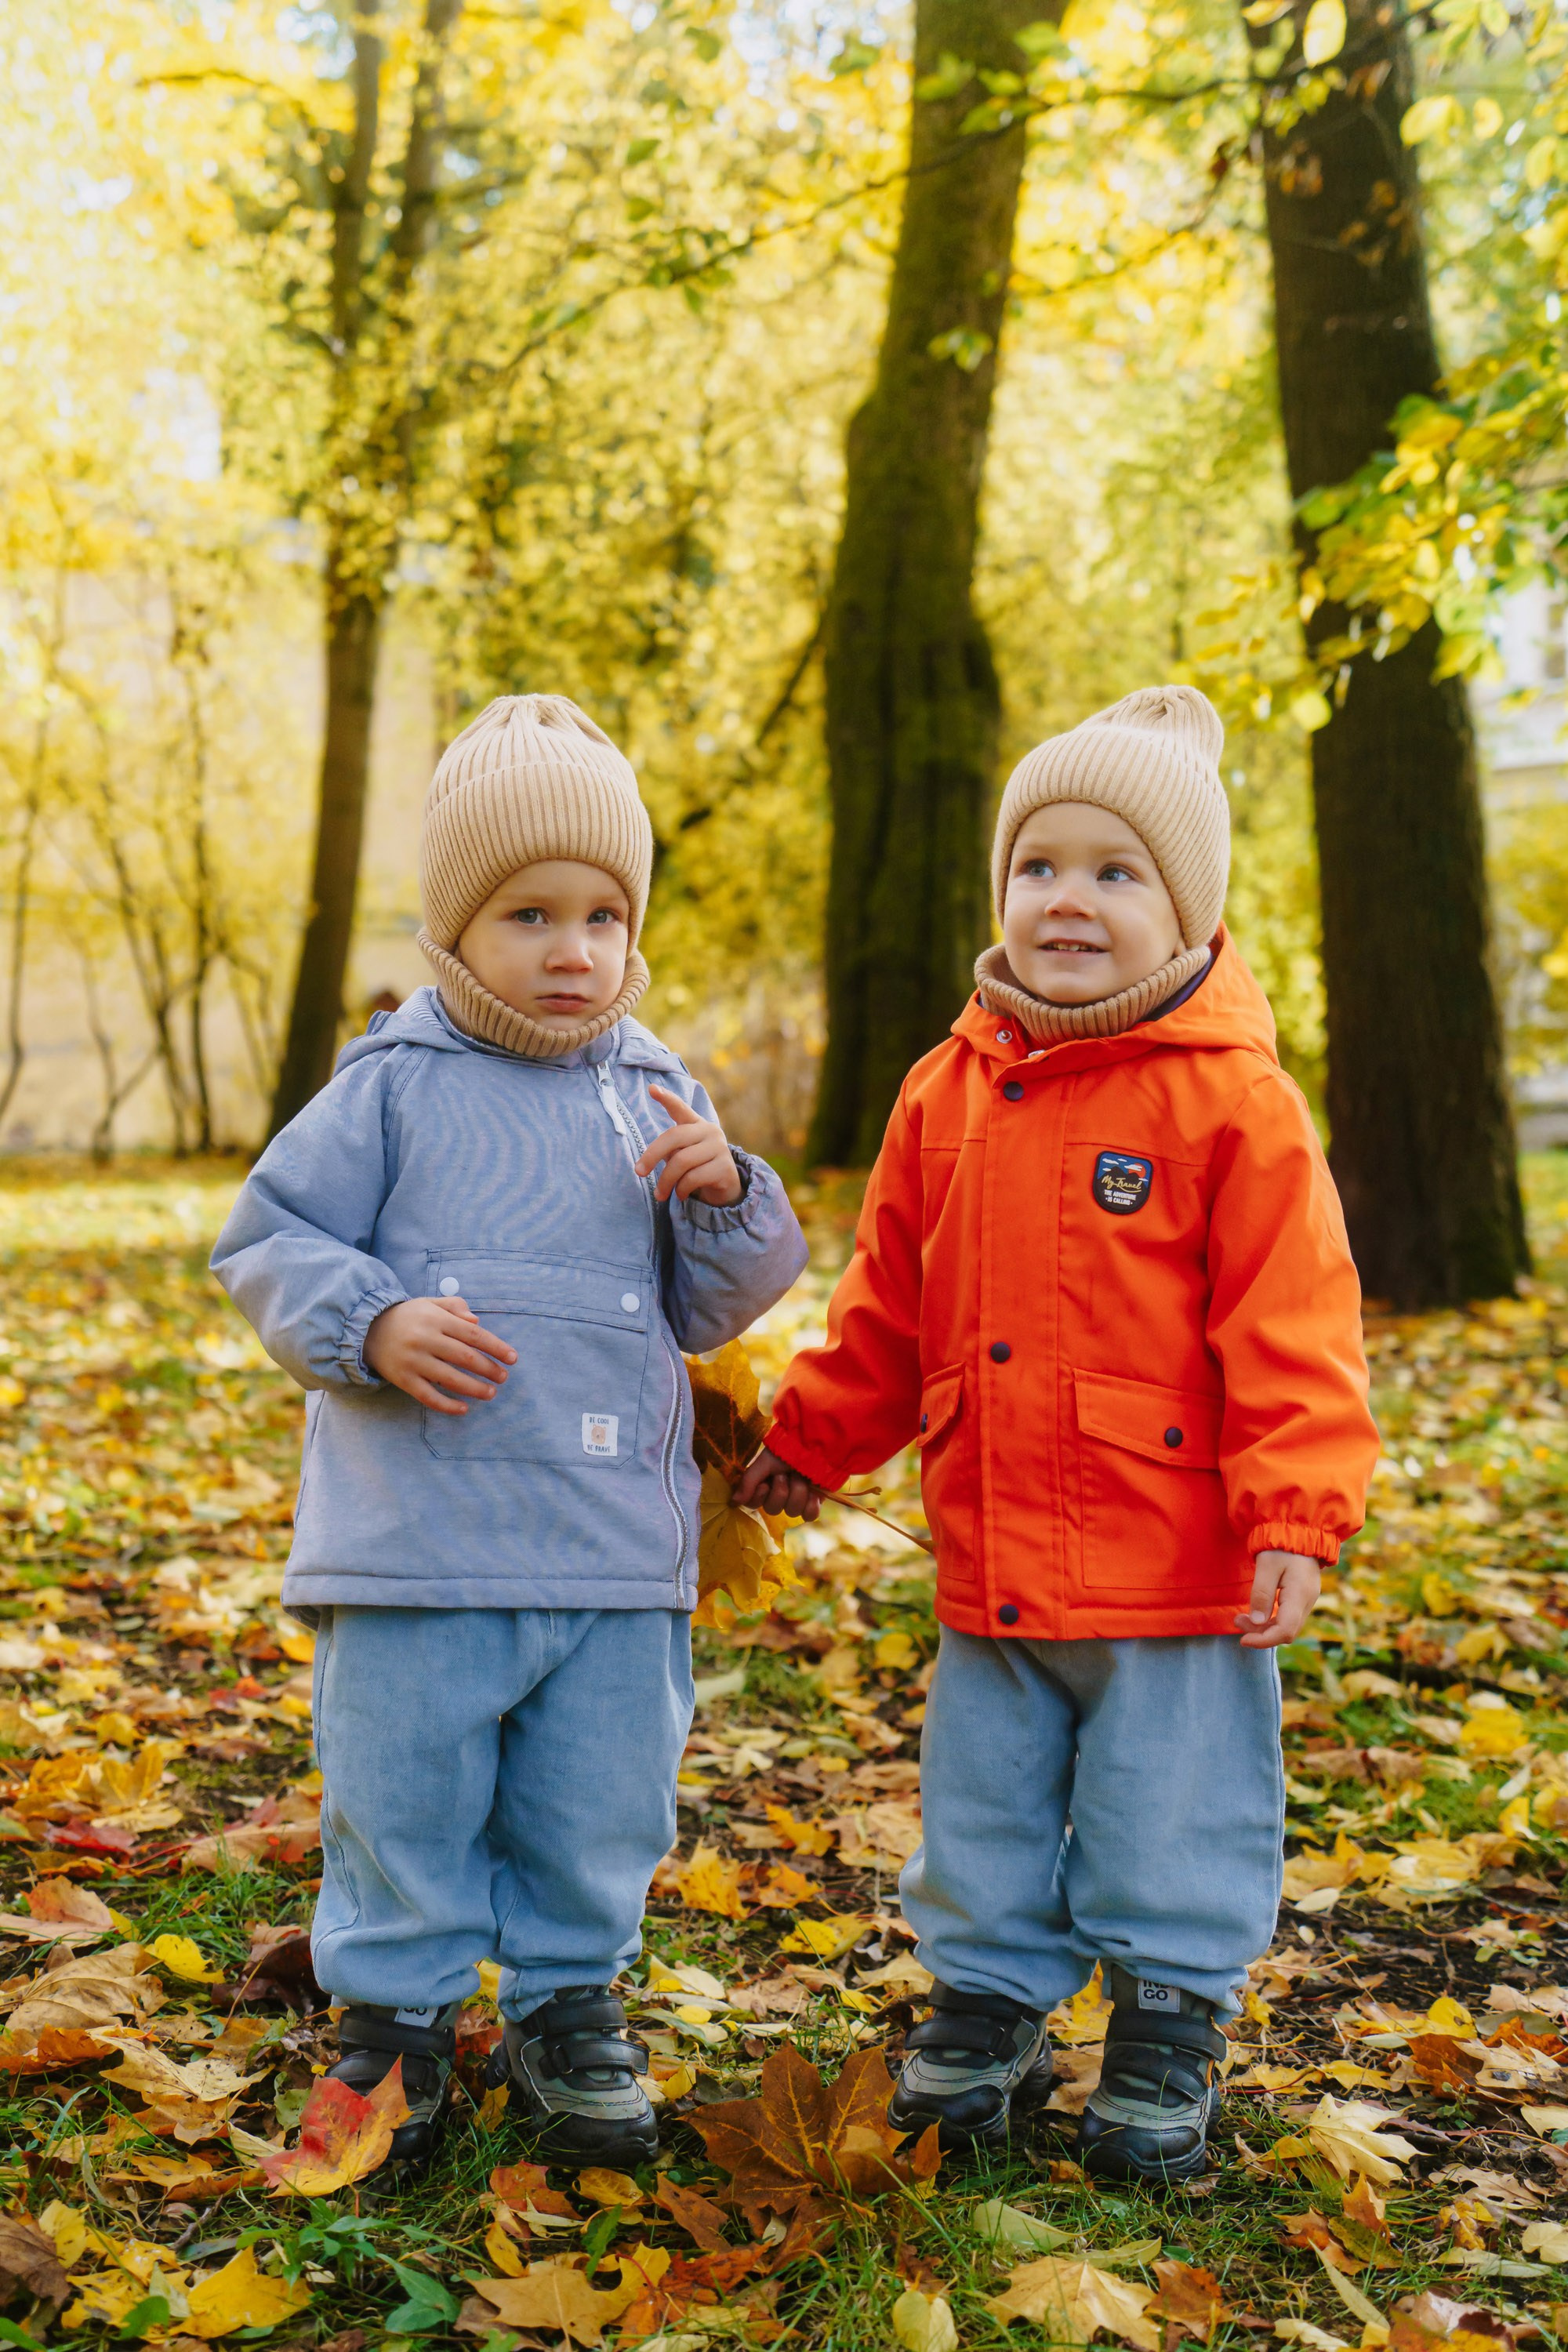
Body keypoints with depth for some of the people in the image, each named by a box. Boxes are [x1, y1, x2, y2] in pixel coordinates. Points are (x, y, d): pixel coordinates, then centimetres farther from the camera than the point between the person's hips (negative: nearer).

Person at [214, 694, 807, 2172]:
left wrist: (725, 1197, -8)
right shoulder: (392, 1087, -2)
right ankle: (392, 2016, 26)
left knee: (600, 1813, 13)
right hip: (418, 1543, -3)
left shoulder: (654, 1098, 9)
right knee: (402, 1803, 7)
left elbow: (715, 1305, 11)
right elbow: (270, 1241, 0)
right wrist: (372, 1326, -17)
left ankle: (569, 2007, 32)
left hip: (616, 1551, 3)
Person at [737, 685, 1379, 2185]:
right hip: (992, 1567, 5)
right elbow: (888, 1310, 15)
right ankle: (987, 2013, 34)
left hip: (1179, 1570, -4)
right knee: (982, 1815, 16)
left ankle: (1167, 2036, 28)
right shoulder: (949, 1093, 5)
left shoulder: (1232, 1099, -11)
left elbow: (1289, 1327, -12)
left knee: (1173, 1823, 9)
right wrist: (812, 1438, 19)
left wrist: (1296, 1516, -17)